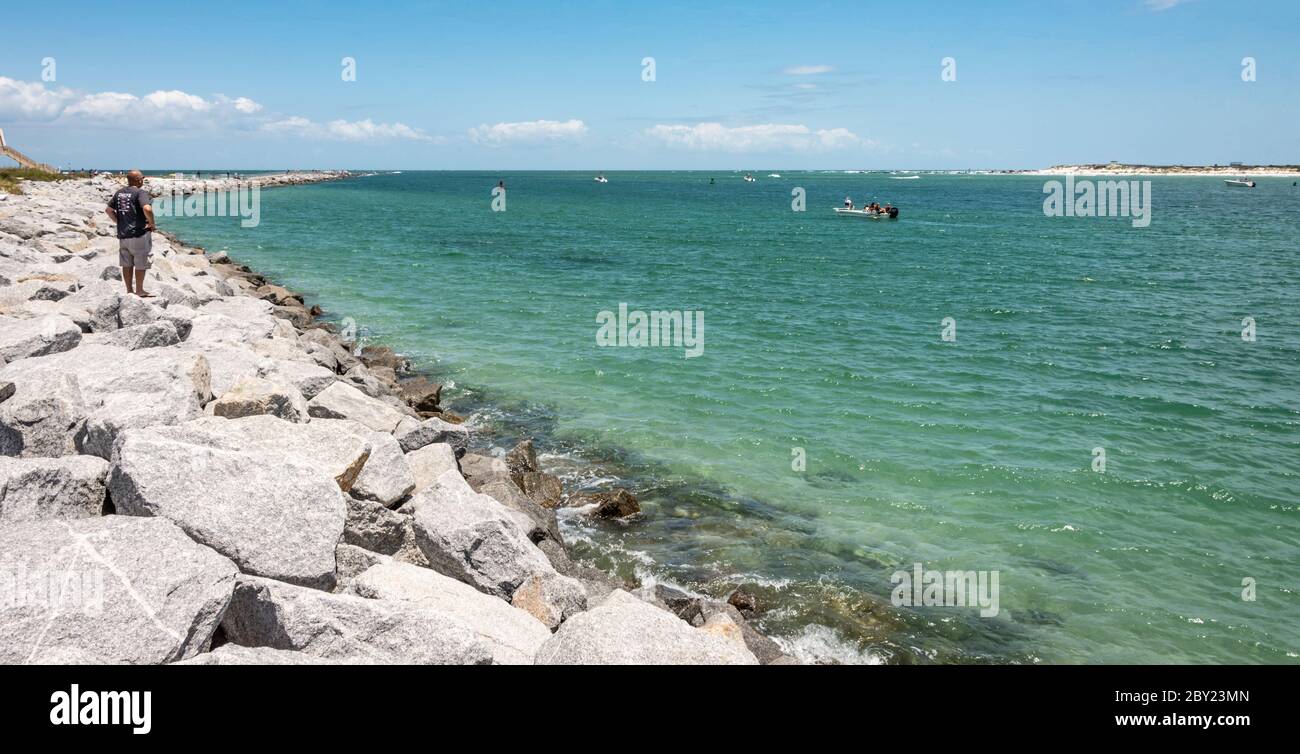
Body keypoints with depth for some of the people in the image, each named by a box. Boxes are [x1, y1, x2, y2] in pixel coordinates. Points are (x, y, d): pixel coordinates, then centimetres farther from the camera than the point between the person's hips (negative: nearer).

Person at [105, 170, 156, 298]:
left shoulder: (119, 192, 11)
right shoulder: (141, 192, -12)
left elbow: (109, 210, 14)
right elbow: (147, 209, -28)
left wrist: (119, 222, 17)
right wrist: (152, 223, -14)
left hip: (123, 234, 7)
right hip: (139, 233, -7)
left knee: (127, 264, 13)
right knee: (141, 264, 3)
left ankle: (129, 290, 20)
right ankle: (139, 291, 8)